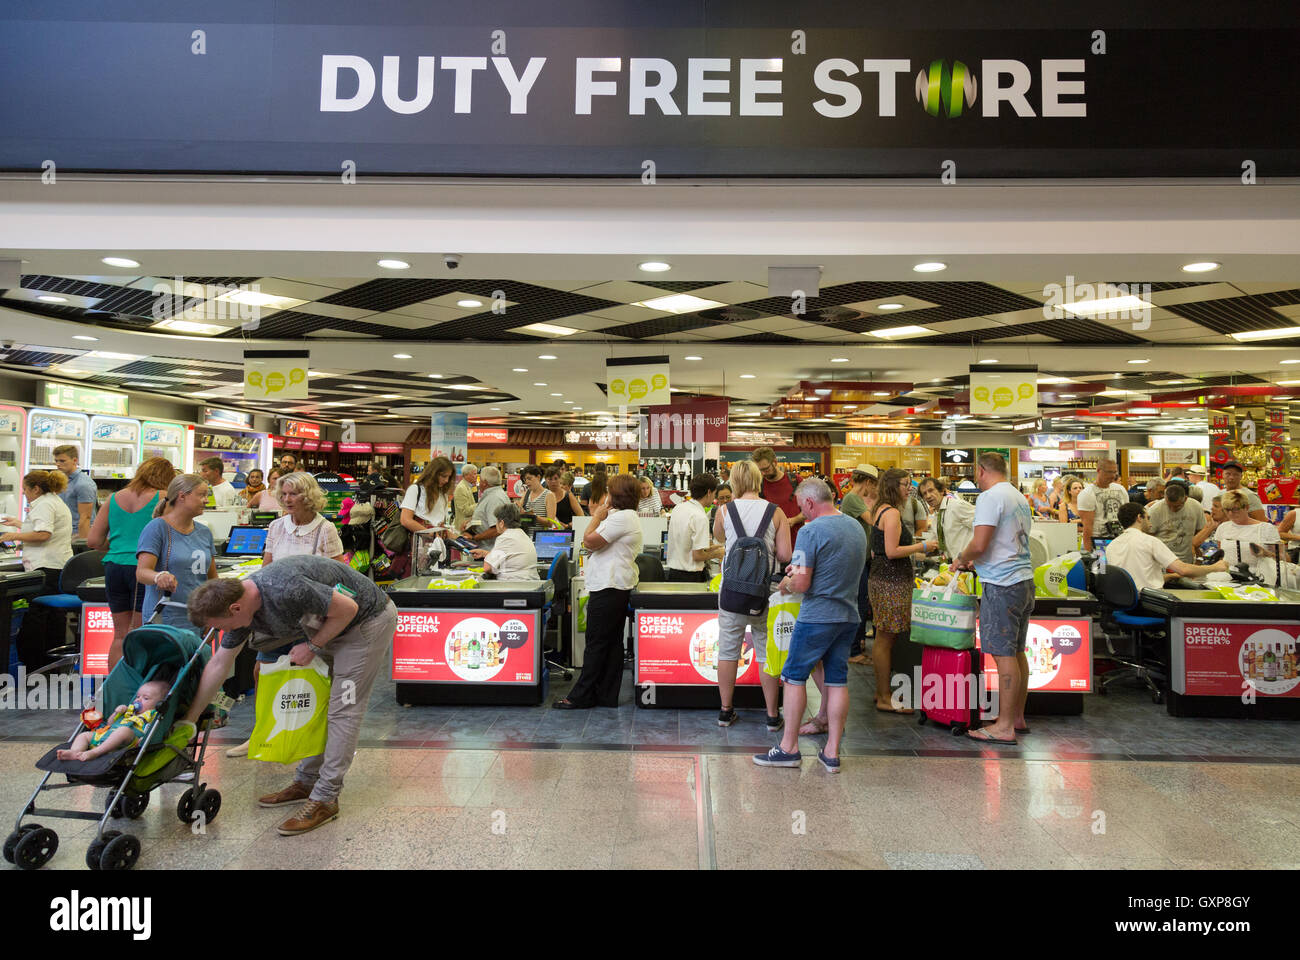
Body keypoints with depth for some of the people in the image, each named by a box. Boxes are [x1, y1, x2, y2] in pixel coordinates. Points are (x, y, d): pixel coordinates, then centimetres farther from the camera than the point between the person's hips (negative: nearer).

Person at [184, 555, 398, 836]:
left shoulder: (285, 590, -35)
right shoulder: (239, 603, -5)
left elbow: (347, 608, -26)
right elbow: (218, 665, 6)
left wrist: (312, 647, -14)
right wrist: (188, 720, 11)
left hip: (369, 620, -9)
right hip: (332, 628, 9)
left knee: (343, 710, -8)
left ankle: (325, 798, -2)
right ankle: (307, 782, 25)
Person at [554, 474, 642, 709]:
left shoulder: (622, 517, -15)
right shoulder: (626, 517, 19)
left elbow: (590, 541, -17)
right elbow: (592, 542, 21)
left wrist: (597, 517, -5)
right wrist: (599, 517, 13)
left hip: (608, 589, -11)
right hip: (616, 587, 11)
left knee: (596, 643, -4)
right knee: (612, 643, 11)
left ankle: (582, 696, 3)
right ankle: (607, 696, 17)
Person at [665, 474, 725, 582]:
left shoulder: (677, 508, 6)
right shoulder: (700, 517, -19)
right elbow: (697, 555, -20)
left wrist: (709, 547, 19)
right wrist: (717, 554, -2)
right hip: (690, 577, -8)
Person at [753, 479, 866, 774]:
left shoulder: (811, 531, -15)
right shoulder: (857, 527, 10)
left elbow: (802, 584, -18)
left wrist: (786, 583, 4)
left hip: (817, 616, -7)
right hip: (849, 616, 7)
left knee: (795, 676, 6)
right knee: (838, 681, 10)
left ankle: (789, 747, 12)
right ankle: (832, 753, 15)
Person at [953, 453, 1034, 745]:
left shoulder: (990, 497, -14)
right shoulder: (1019, 498, 16)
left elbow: (979, 545, -21)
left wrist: (961, 560, -2)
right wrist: (975, 562, 25)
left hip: (1003, 585, -10)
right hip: (1024, 580, 10)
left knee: (1004, 656, -5)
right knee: (1017, 652, 16)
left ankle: (1005, 726, 0)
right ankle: (1017, 717, 26)